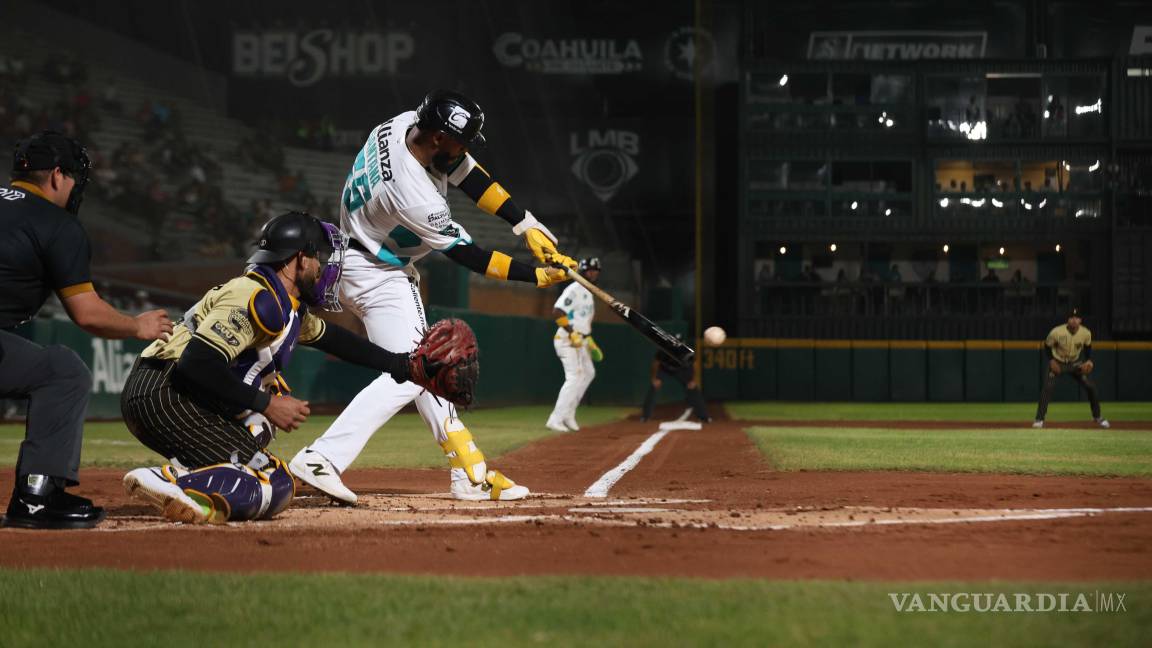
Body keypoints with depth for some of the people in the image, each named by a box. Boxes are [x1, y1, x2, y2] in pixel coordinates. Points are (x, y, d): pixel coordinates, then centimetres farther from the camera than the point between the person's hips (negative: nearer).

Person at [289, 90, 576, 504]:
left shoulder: (403, 126, -12)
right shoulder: (413, 194, -34)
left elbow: (468, 175, -2)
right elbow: (465, 254, -21)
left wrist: (527, 225, -7)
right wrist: (536, 277, -14)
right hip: (377, 278, -10)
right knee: (406, 376, -13)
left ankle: (471, 475, 20)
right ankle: (321, 459, -21)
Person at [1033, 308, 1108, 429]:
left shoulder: (1086, 333, -16)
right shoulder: (1056, 332, -26)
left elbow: (1088, 347, 5)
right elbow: (1047, 346, -9)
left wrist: (1088, 361, -10)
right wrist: (1051, 361, -20)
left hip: (1075, 364, 3)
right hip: (1058, 363, -3)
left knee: (1091, 386, -2)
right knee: (1048, 387, -21)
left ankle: (1097, 417, 18)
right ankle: (1039, 419, -15)